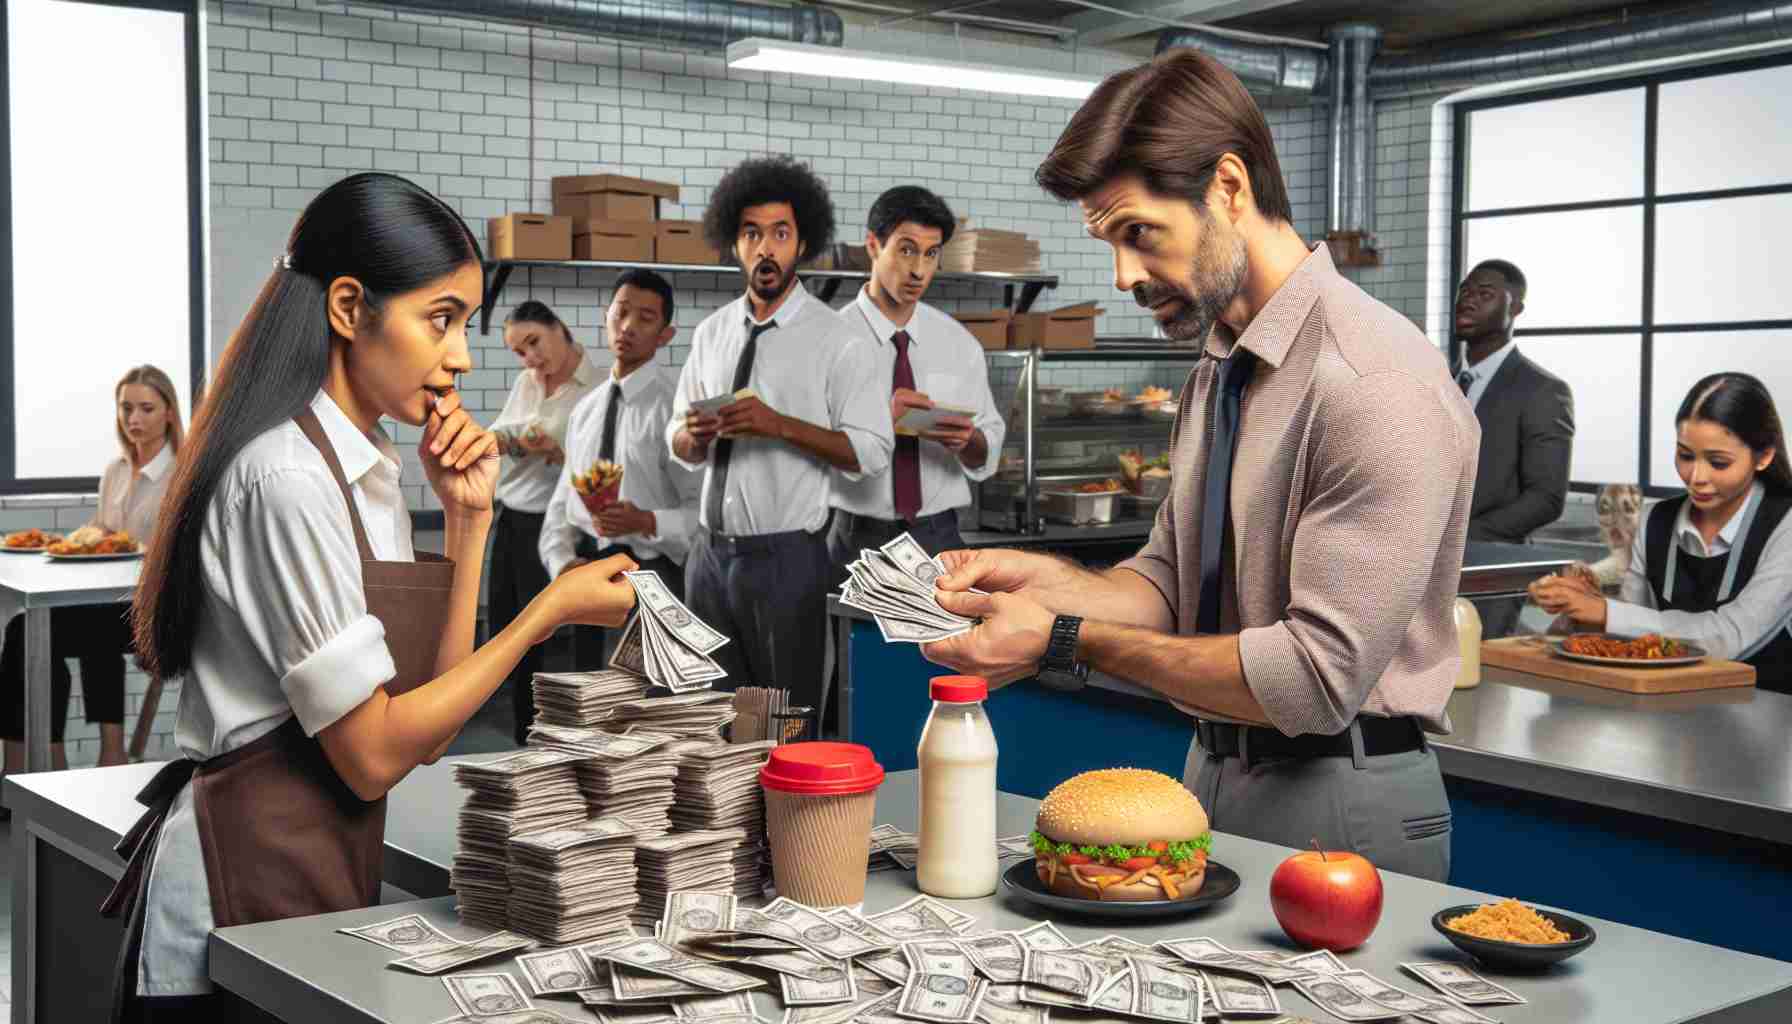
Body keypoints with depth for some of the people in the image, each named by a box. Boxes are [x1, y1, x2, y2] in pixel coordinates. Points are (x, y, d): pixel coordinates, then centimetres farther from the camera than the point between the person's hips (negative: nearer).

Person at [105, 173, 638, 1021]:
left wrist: (468, 520, -1)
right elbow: (373, 753, -19)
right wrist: (549, 612, -13)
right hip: (249, 886, -9)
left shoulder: (367, 470, 9)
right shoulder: (288, 475, -19)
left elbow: (427, 724, 5)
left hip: (328, 871, 9)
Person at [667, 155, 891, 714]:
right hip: (711, 553, 5)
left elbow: (870, 453, -13)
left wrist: (779, 425, -24)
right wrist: (693, 433, -10)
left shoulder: (836, 341, -7)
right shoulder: (712, 332, 9)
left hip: (786, 558, -5)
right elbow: (680, 447, 14)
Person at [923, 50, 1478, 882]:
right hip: (1211, 778, 8)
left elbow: (1321, 675, -24)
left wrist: (1066, 640, -22)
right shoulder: (1215, 370, 8)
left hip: (1337, 811, -8)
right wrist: (1046, 580, -11)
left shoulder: (1377, 385, -22)